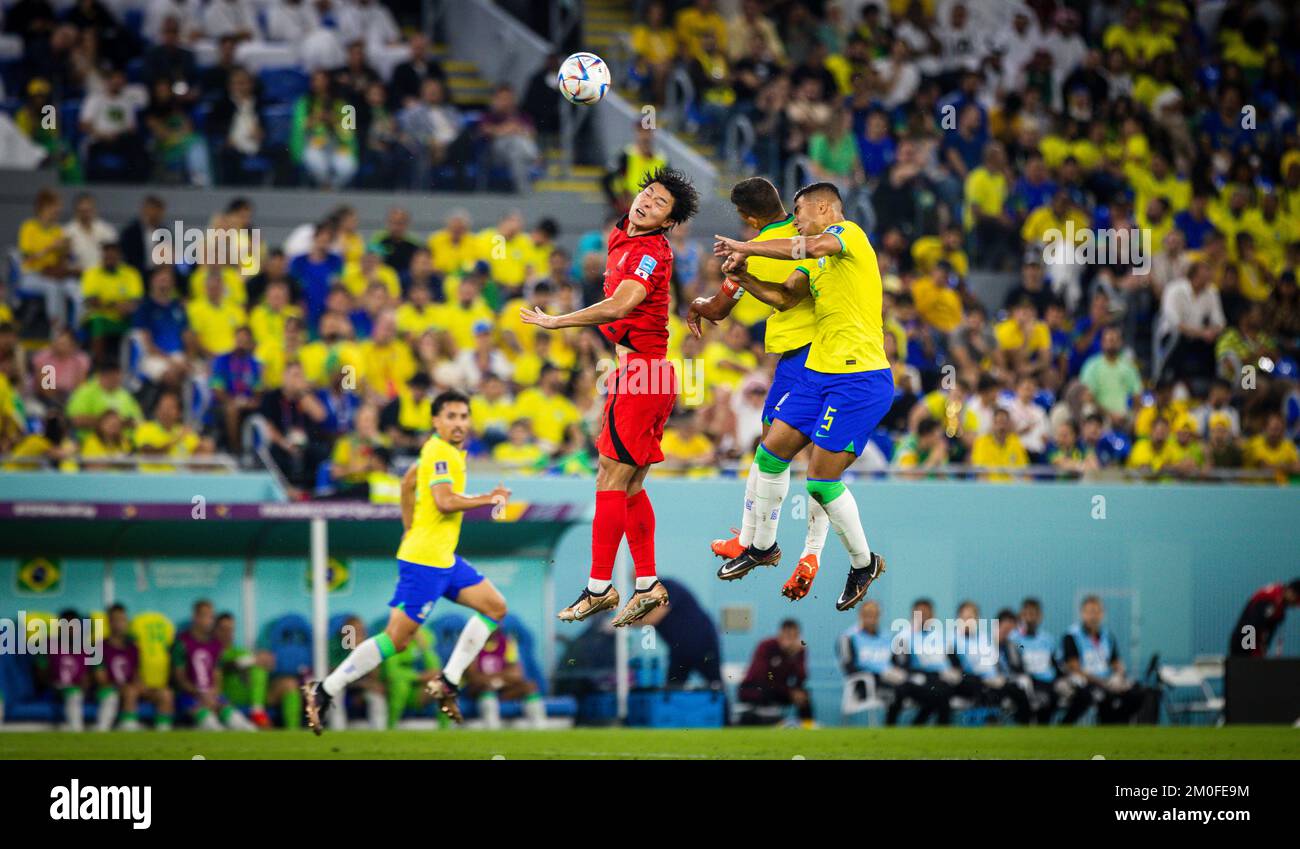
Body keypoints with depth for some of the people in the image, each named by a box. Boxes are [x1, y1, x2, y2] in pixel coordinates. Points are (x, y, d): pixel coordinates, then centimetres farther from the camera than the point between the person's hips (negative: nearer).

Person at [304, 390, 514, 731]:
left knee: (495, 607, 8)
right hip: (424, 561, -10)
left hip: (445, 558, 10)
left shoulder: (446, 451, 14)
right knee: (396, 639, -10)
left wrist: (410, 530, 26)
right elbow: (445, 501, -26)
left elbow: (409, 480, 27)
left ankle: (448, 682, 8)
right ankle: (324, 691, -3)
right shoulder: (440, 452, -15)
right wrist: (488, 499, -15)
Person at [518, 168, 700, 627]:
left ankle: (599, 586, -7)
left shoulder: (651, 252, -16)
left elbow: (621, 305, -30)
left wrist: (556, 321, -25)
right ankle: (648, 585, 12)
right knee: (630, 486, 10)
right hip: (637, 370, 10)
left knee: (611, 481, -9)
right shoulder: (621, 236, 15)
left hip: (641, 370, -10)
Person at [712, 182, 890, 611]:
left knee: (821, 480, -9)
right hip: (819, 372, 10)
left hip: (859, 379, -10)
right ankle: (763, 546, 29)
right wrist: (744, 277, 5)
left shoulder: (848, 234, -11)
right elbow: (784, 297, 23)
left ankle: (863, 563, 9)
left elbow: (807, 247, -29)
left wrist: (745, 248, -21)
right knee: (771, 452, 12)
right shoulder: (816, 258, 18)